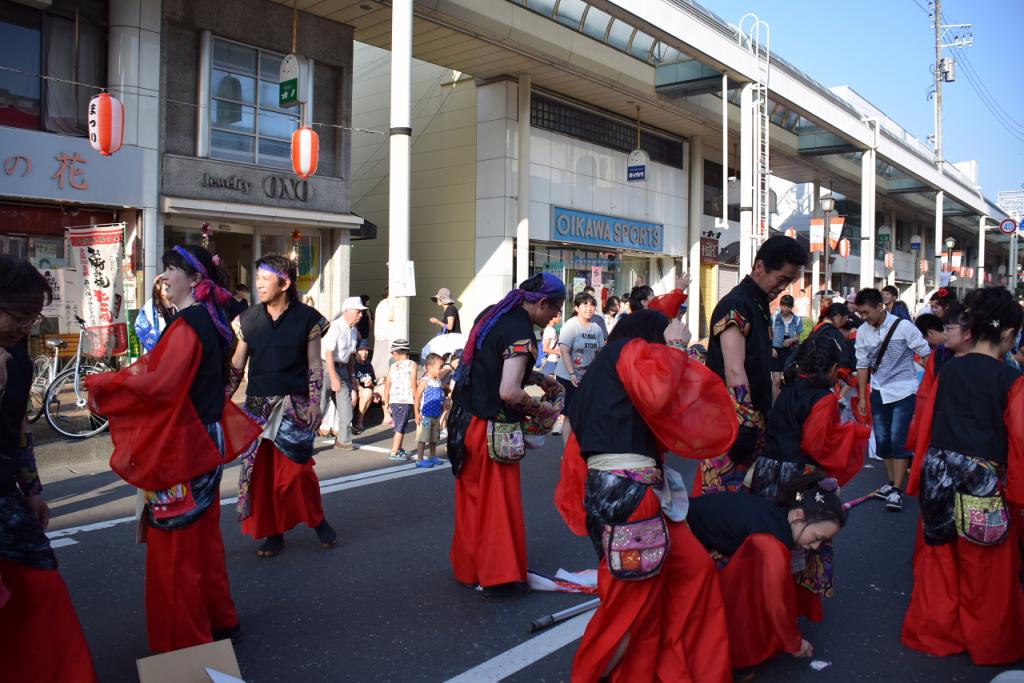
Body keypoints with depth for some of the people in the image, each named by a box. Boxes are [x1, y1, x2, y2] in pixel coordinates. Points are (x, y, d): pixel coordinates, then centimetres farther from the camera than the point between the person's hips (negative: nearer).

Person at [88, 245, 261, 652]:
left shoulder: (188, 325, -19)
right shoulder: (209, 321, 10)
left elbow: (156, 380, -27)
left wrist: (98, 385, -13)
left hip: (179, 449, -10)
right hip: (203, 441, 10)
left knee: (176, 542, 2)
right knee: (202, 536, 19)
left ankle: (185, 639, 15)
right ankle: (218, 621, 32)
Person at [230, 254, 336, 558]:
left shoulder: (307, 318, -3)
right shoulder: (248, 319, 5)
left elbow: (315, 364, -1)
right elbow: (236, 366, 10)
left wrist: (314, 402, -8)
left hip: (294, 405, -3)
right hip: (258, 405, 3)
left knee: (296, 469, -6)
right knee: (261, 470, 5)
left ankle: (317, 519, 19)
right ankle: (273, 532, 20)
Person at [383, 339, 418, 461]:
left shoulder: (392, 366, 10)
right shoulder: (412, 364, 1)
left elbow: (387, 385, 8)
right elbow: (413, 384, -6)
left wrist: (386, 403, 14)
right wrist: (416, 400, 1)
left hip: (393, 400, 5)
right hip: (406, 400, -5)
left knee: (399, 425, 19)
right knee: (401, 427, -2)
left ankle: (399, 449, 30)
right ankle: (394, 453, -5)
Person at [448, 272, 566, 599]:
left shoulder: (492, 314, 7)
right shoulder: (520, 332, -20)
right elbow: (509, 392, -27)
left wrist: (534, 376, 14)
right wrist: (535, 406, -9)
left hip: (465, 421, 9)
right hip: (491, 430, -8)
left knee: (472, 500, 20)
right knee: (498, 504, 6)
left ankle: (467, 568, 34)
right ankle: (499, 578, 19)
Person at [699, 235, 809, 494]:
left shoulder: (761, 305, 15)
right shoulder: (735, 306, -14)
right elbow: (734, 371, -23)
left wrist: (759, 419, 19)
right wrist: (745, 423, -26)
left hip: (755, 417, 10)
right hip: (732, 422, -9)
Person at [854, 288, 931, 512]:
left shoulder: (903, 326, -14)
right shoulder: (863, 331, -3)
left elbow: (926, 355, -6)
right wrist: (862, 397, 7)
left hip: (903, 390, -4)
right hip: (879, 392, 5)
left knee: (898, 440, -8)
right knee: (882, 439, 9)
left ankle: (897, 491, -1)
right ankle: (892, 483, 25)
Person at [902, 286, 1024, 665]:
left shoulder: (948, 371, 1)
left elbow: (926, 426, 5)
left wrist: (922, 479, 14)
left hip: (939, 474, 4)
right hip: (982, 483, -4)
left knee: (940, 559, 18)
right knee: (985, 570, 13)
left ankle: (935, 632, 30)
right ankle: (987, 643, 29)